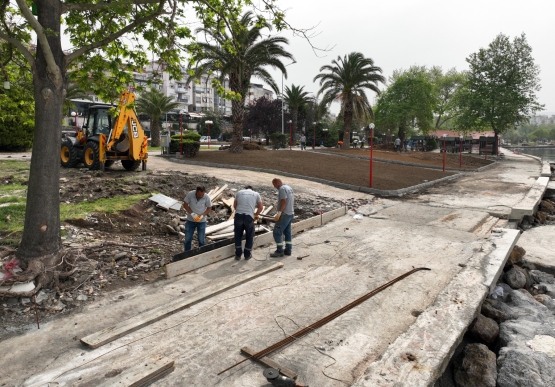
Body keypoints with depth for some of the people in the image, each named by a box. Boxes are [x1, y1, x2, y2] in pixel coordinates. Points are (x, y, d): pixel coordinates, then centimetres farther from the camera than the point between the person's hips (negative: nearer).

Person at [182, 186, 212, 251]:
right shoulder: (190, 194, -18)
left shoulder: (207, 197, -17)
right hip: (190, 220, 1)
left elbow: (209, 208, -4)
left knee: (201, 240, 7)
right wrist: (192, 213, -19)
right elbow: (185, 204, -7)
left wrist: (203, 215, -19)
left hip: (202, 221, -1)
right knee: (187, 238, 9)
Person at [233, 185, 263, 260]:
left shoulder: (239, 192, 20)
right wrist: (256, 215, 32)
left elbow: (234, 205, 22)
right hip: (249, 217, -1)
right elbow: (260, 207, 16)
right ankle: (247, 255, 26)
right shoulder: (256, 194, 17)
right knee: (249, 236, 17)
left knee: (238, 235, 18)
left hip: (238, 215, 1)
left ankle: (238, 255, 23)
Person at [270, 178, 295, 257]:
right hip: (290, 213, 10)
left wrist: (279, 213, -27)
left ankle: (279, 251, 0)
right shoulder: (289, 187, 12)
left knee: (277, 232, -4)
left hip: (284, 214, -10)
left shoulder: (282, 189, -16)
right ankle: (288, 250, 20)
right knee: (287, 232, 15)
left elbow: (284, 201, -25)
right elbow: (293, 199, 19)